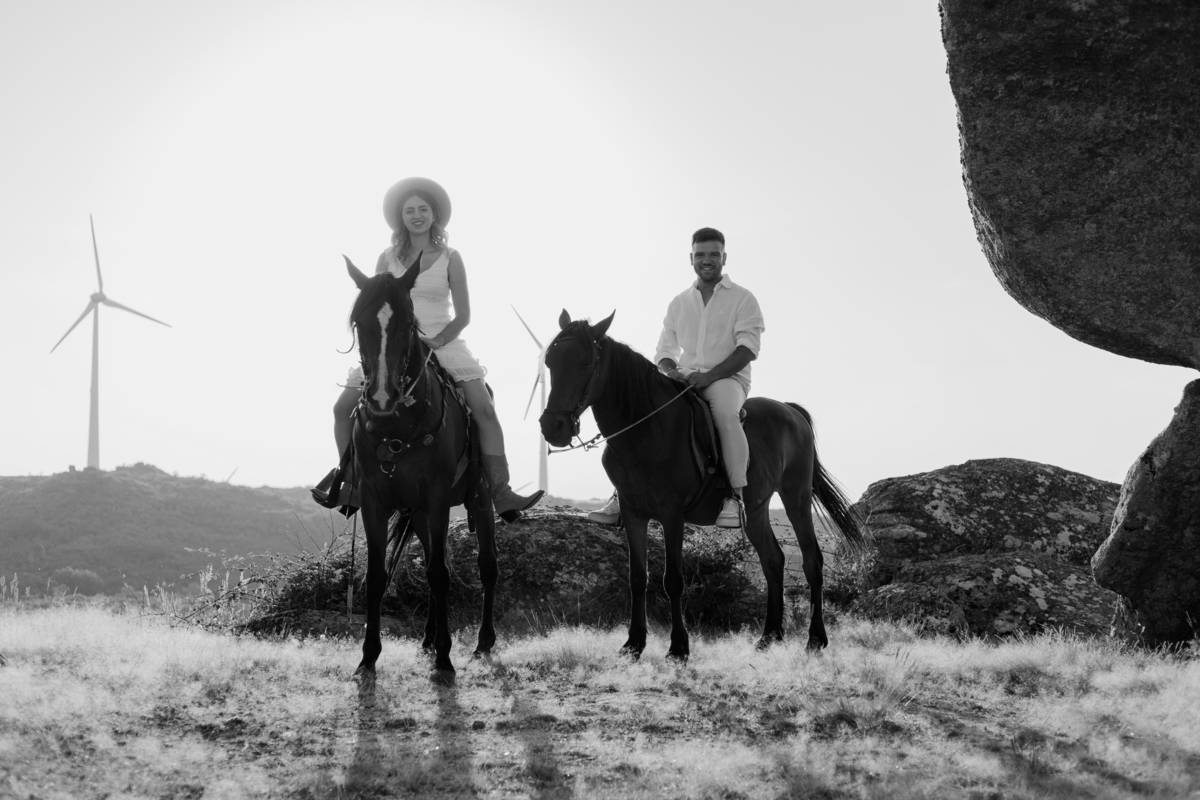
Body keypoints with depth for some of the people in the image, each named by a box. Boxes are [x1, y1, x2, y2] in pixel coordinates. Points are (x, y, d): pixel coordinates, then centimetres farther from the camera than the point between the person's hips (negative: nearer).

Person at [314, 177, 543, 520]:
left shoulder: (450, 259, 0)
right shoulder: (388, 259, 6)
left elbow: (463, 315, -2)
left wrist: (437, 341, -18)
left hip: (443, 344, -2)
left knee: (484, 410, -23)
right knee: (343, 408, -7)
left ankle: (501, 494, -27)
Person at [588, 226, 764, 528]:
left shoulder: (742, 299, 3)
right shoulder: (679, 303, 17)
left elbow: (748, 348, -8)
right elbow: (665, 350, 18)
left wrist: (709, 375, -20)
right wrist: (670, 371, -8)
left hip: (728, 377, -5)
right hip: (685, 379, 5)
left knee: (725, 412, -39)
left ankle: (737, 496, -35)